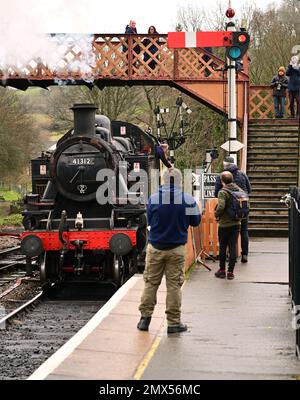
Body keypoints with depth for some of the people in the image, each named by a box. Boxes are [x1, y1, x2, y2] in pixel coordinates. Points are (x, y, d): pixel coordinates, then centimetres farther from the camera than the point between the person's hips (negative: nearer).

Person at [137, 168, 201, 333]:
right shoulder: (188, 200, -8)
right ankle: (174, 322, 7)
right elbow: (195, 221, 3)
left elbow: (149, 221, 5)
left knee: (151, 282, 11)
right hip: (177, 249, -1)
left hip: (155, 248, 1)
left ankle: (145, 317, 12)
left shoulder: (153, 199, -7)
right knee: (174, 284, 5)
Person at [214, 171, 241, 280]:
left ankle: (222, 270, 17)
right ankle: (230, 272, 8)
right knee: (233, 247, 6)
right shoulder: (239, 190, 3)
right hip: (236, 223, 5)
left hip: (224, 224, -5)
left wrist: (217, 215, -9)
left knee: (222, 248, 9)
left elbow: (221, 206, -27)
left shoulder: (223, 192, -15)